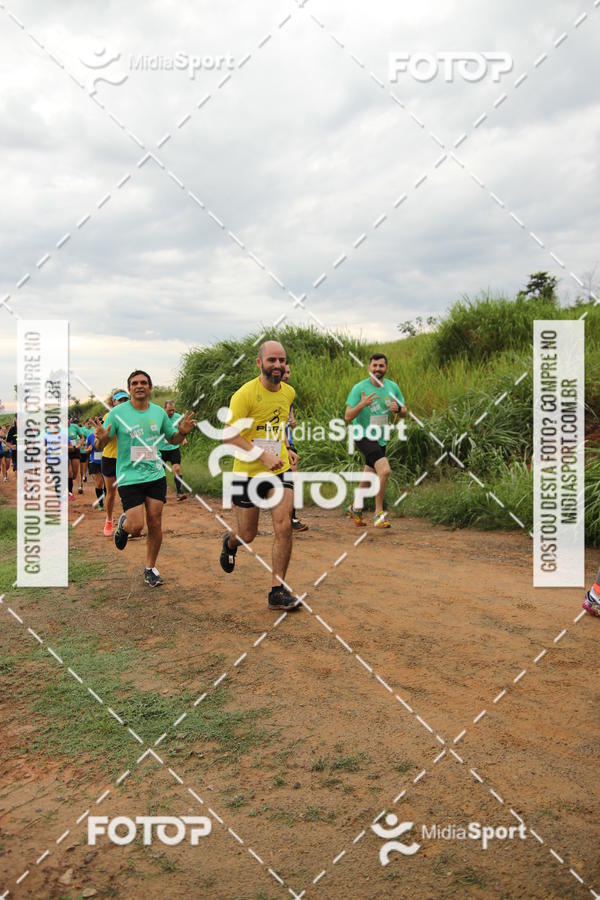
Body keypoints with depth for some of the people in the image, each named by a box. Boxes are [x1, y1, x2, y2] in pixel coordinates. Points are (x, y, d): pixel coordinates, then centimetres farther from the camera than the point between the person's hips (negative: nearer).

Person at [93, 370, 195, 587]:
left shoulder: (159, 412, 4)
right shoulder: (117, 412, -7)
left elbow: (172, 439, 18)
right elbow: (100, 446, -5)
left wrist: (182, 432, -4)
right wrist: (101, 438, -28)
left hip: (156, 475, 3)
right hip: (129, 477, -3)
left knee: (155, 524, 3)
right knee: (136, 526, -10)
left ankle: (150, 568, 23)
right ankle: (123, 524, 28)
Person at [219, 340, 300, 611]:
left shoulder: (288, 392, 5)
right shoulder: (245, 394, -15)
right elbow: (228, 435, -18)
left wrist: (285, 449, 12)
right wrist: (263, 455, -25)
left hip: (279, 470, 4)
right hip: (248, 472, -4)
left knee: (284, 526, -12)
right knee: (247, 535, 8)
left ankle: (278, 591, -1)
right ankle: (229, 542, 47)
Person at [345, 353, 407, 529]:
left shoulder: (392, 387, 2)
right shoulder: (359, 388, -12)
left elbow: (404, 411, 10)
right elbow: (347, 417, -14)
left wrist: (397, 409, -13)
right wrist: (362, 404, -32)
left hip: (381, 439, 6)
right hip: (364, 436, -6)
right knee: (384, 470, -24)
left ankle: (355, 507, 41)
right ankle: (379, 513, -11)